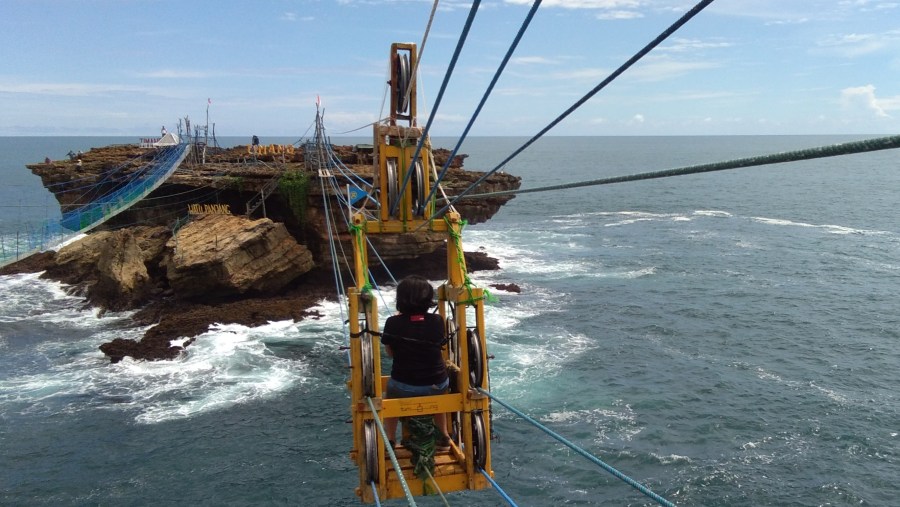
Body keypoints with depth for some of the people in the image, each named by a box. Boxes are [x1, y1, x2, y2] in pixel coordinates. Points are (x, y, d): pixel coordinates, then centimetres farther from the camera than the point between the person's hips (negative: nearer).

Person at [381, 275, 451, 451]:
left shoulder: (393, 323, -14)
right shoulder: (437, 321, -9)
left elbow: (390, 352, 2)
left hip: (404, 387, -2)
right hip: (438, 385, 2)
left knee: (389, 403, 34)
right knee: (436, 396, 39)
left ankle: (389, 441, 30)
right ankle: (444, 437, 43)